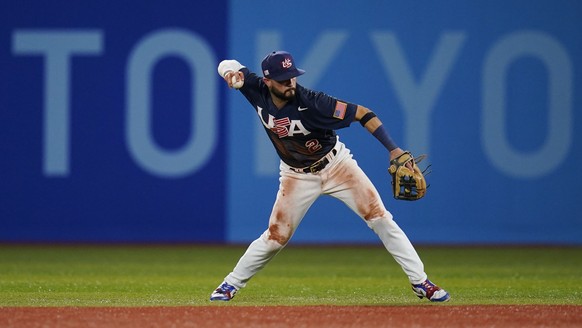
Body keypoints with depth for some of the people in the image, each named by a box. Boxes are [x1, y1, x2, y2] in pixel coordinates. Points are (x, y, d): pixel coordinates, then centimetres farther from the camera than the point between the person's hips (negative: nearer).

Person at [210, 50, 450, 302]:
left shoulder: (311, 102, -28)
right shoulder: (258, 91, -16)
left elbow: (362, 114, -26)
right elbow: (226, 65, -1)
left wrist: (393, 150, -34)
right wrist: (233, 73, -26)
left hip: (336, 165, -2)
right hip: (297, 175, 2)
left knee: (379, 218, -11)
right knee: (276, 236, -1)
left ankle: (420, 282, -7)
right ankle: (230, 285, 18)